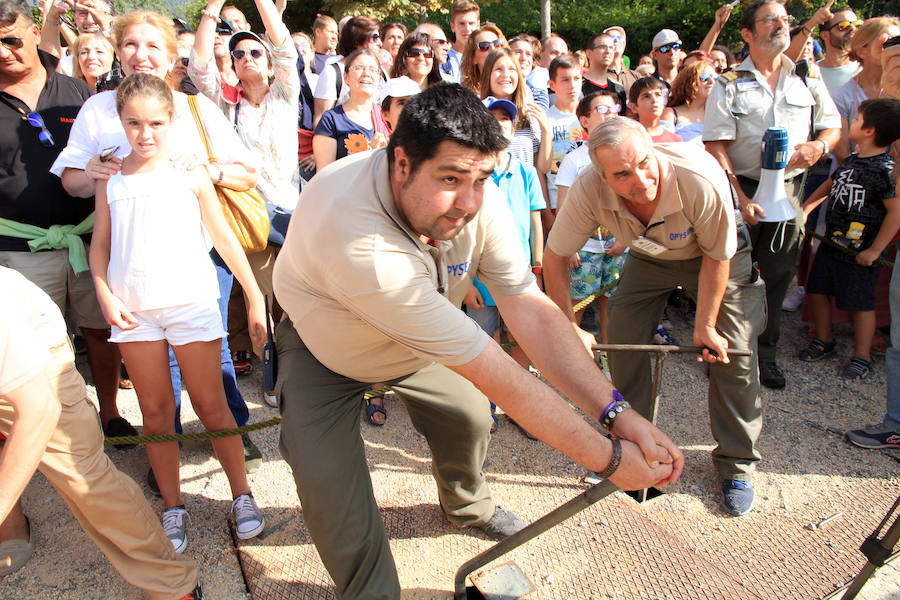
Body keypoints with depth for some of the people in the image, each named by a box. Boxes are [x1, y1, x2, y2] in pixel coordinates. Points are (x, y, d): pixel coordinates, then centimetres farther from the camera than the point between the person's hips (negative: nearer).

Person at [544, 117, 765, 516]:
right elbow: (555, 258, -20)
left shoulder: (701, 180, -40)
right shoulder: (588, 192, -33)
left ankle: (736, 464, 13)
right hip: (648, 256, 3)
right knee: (622, 345, -5)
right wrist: (570, 330, -18)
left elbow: (717, 256, -23)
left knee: (733, 353, -8)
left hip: (711, 255, -2)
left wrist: (705, 326, -17)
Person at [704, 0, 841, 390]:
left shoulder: (808, 78, 10)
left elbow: (833, 124, 15)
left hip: (789, 188, 4)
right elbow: (716, 145, -10)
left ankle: (765, 355, 22)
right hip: (740, 189, -3)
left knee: (778, 275, 8)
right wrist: (739, 197, -18)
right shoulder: (729, 84, -2)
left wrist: (820, 145, -10)